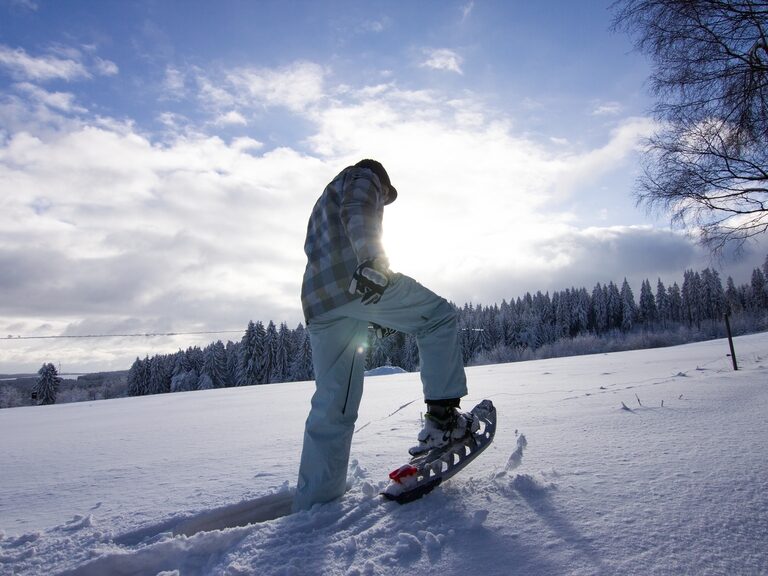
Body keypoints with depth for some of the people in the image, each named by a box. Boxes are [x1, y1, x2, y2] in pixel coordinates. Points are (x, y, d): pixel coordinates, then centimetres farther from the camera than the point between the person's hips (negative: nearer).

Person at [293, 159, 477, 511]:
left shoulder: (323, 204, 42)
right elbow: (357, 217, -7)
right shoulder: (363, 177, 17)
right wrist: (373, 262, -26)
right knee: (439, 316, 8)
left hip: (318, 302, 8)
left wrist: (375, 313, 32)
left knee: (333, 406, 8)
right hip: (357, 279, -8)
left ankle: (312, 506, 9)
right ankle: (441, 417, -2)